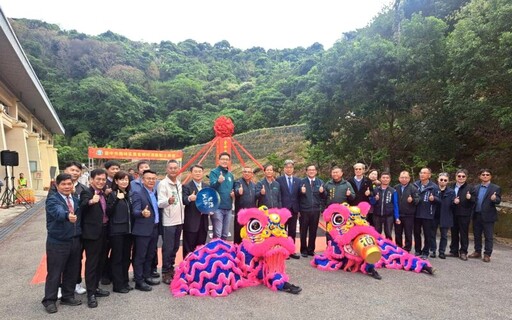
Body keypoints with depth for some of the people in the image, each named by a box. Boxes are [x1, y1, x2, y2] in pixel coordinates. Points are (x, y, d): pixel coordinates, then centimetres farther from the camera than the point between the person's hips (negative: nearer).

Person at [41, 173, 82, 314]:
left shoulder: (75, 199, 8)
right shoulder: (52, 199, -13)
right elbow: (58, 212, -34)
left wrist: (79, 237, 9)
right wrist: (67, 215, -55)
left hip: (75, 241, 6)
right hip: (57, 243, -6)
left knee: (72, 271, 14)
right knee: (54, 273, 5)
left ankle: (68, 296, 30)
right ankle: (49, 300, 21)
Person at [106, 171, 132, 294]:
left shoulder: (128, 194, 10)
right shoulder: (112, 194, -7)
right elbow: (108, 212, -16)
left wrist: (131, 228, 11)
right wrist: (117, 199, -26)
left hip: (127, 230, 6)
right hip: (116, 230, -6)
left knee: (126, 257, 12)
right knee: (117, 258, 2)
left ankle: (125, 282, 23)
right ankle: (118, 285, 11)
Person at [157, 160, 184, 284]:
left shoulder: (179, 183, 10)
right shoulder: (163, 183, -11)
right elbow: (160, 203, -18)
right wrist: (168, 201, -37)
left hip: (179, 220, 6)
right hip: (168, 221, -6)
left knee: (175, 247, 14)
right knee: (167, 248, -1)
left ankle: (171, 269, 27)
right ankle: (165, 273, 10)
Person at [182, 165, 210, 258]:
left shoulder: (207, 186, 11)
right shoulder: (186, 186, -7)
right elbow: (184, 201, -21)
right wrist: (189, 198, -42)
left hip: (203, 220, 5)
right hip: (191, 222, -5)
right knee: (189, 248, 3)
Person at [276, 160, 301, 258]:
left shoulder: (298, 180, 9)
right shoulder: (279, 180, -1)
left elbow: (299, 195, 8)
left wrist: (299, 209, 4)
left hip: (294, 209, 3)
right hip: (282, 209, -3)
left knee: (292, 232, 9)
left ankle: (291, 251, 19)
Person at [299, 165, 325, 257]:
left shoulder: (320, 182, 9)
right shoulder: (302, 182, 0)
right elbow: (298, 196, -6)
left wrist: (322, 191, -16)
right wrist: (301, 192, -26)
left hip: (316, 210, 2)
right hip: (305, 210, -2)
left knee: (313, 231, 11)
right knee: (303, 231, 6)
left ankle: (311, 249, 24)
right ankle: (303, 250, 18)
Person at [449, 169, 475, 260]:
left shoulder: (469, 188, -1)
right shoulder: (452, 187, 7)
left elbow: (474, 200, -2)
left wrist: (470, 198, -22)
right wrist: (453, 201, -9)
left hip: (464, 214, -3)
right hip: (453, 214, 3)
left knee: (464, 234, 2)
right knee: (454, 233, 11)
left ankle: (463, 252, 11)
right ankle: (454, 251, 20)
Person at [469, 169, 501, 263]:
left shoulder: (496, 188, -2)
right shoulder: (476, 188, 11)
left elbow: (498, 201, -11)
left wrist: (495, 199, -32)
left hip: (488, 216, -4)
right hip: (476, 215, 4)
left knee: (488, 236, 2)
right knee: (477, 235, 12)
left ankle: (487, 254, 10)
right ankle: (477, 252, 23)